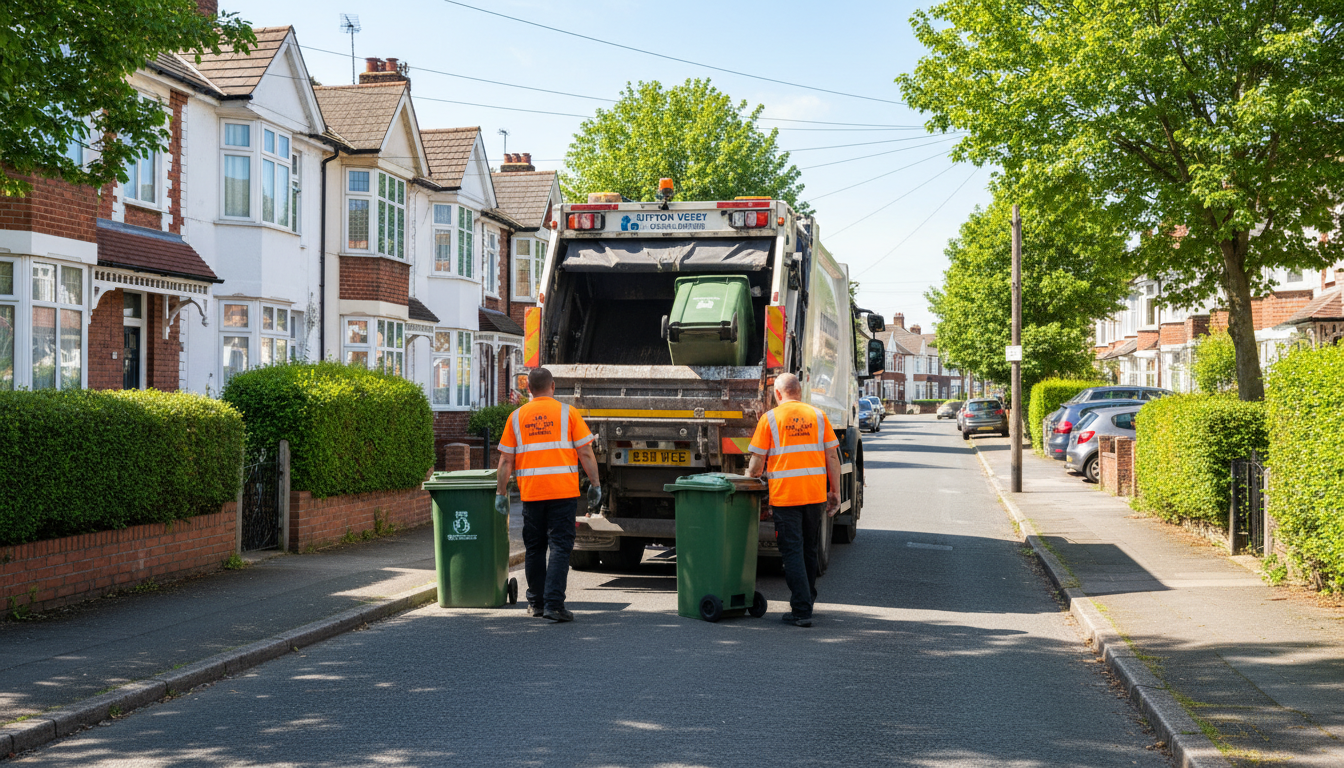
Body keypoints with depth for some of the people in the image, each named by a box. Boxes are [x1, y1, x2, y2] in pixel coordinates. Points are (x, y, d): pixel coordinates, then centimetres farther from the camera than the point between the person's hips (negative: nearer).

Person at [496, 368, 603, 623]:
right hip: (563, 491, -2)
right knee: (560, 548, -2)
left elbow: (506, 460, 5)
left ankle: (536, 603, 22)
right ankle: (553, 604, -10)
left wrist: (501, 492, 11)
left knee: (534, 549, 14)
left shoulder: (516, 417, 7)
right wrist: (595, 484, 5)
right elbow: (585, 453, -2)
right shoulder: (567, 412, 1)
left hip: (531, 493, 3)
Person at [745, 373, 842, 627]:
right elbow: (832, 457, 6)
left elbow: (757, 462, -2)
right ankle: (807, 603, 29)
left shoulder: (770, 418, -1)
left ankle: (801, 611, -5)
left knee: (792, 551, -1)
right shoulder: (818, 416, 8)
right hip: (815, 493, 4)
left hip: (784, 494, -4)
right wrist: (835, 492, 12)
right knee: (810, 550, 17)